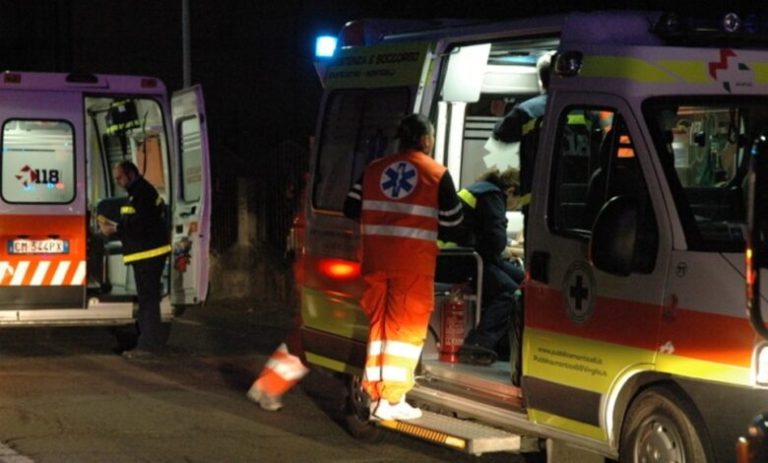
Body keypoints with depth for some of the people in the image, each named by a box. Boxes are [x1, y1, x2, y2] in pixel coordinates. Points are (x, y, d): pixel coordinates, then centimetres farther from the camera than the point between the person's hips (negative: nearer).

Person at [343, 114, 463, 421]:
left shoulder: (374, 169, 8)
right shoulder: (437, 174, -2)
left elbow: (351, 209, 11)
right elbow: (452, 225, 1)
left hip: (376, 260, 4)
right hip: (413, 263, -4)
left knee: (379, 324, 13)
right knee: (406, 328, 1)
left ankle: (375, 395, 16)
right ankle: (392, 400, -2)